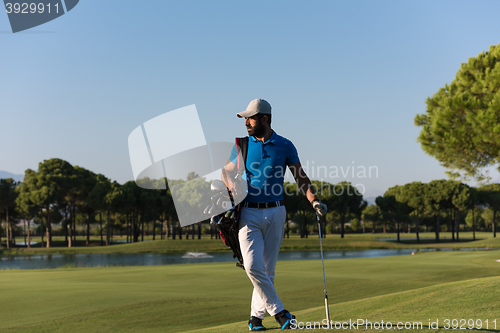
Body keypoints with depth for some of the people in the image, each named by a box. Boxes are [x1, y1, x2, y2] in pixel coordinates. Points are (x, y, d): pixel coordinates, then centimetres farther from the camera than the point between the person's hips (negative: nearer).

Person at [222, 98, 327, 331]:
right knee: (252, 266, -14)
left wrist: (314, 201, -8)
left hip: (275, 212, 0)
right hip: (248, 213, 0)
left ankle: (256, 316, 16)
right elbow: (227, 172, 13)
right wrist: (233, 186, -9)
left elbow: (300, 177, 6)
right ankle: (278, 311, -5)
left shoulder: (285, 146, 2)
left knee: (267, 268, 3)